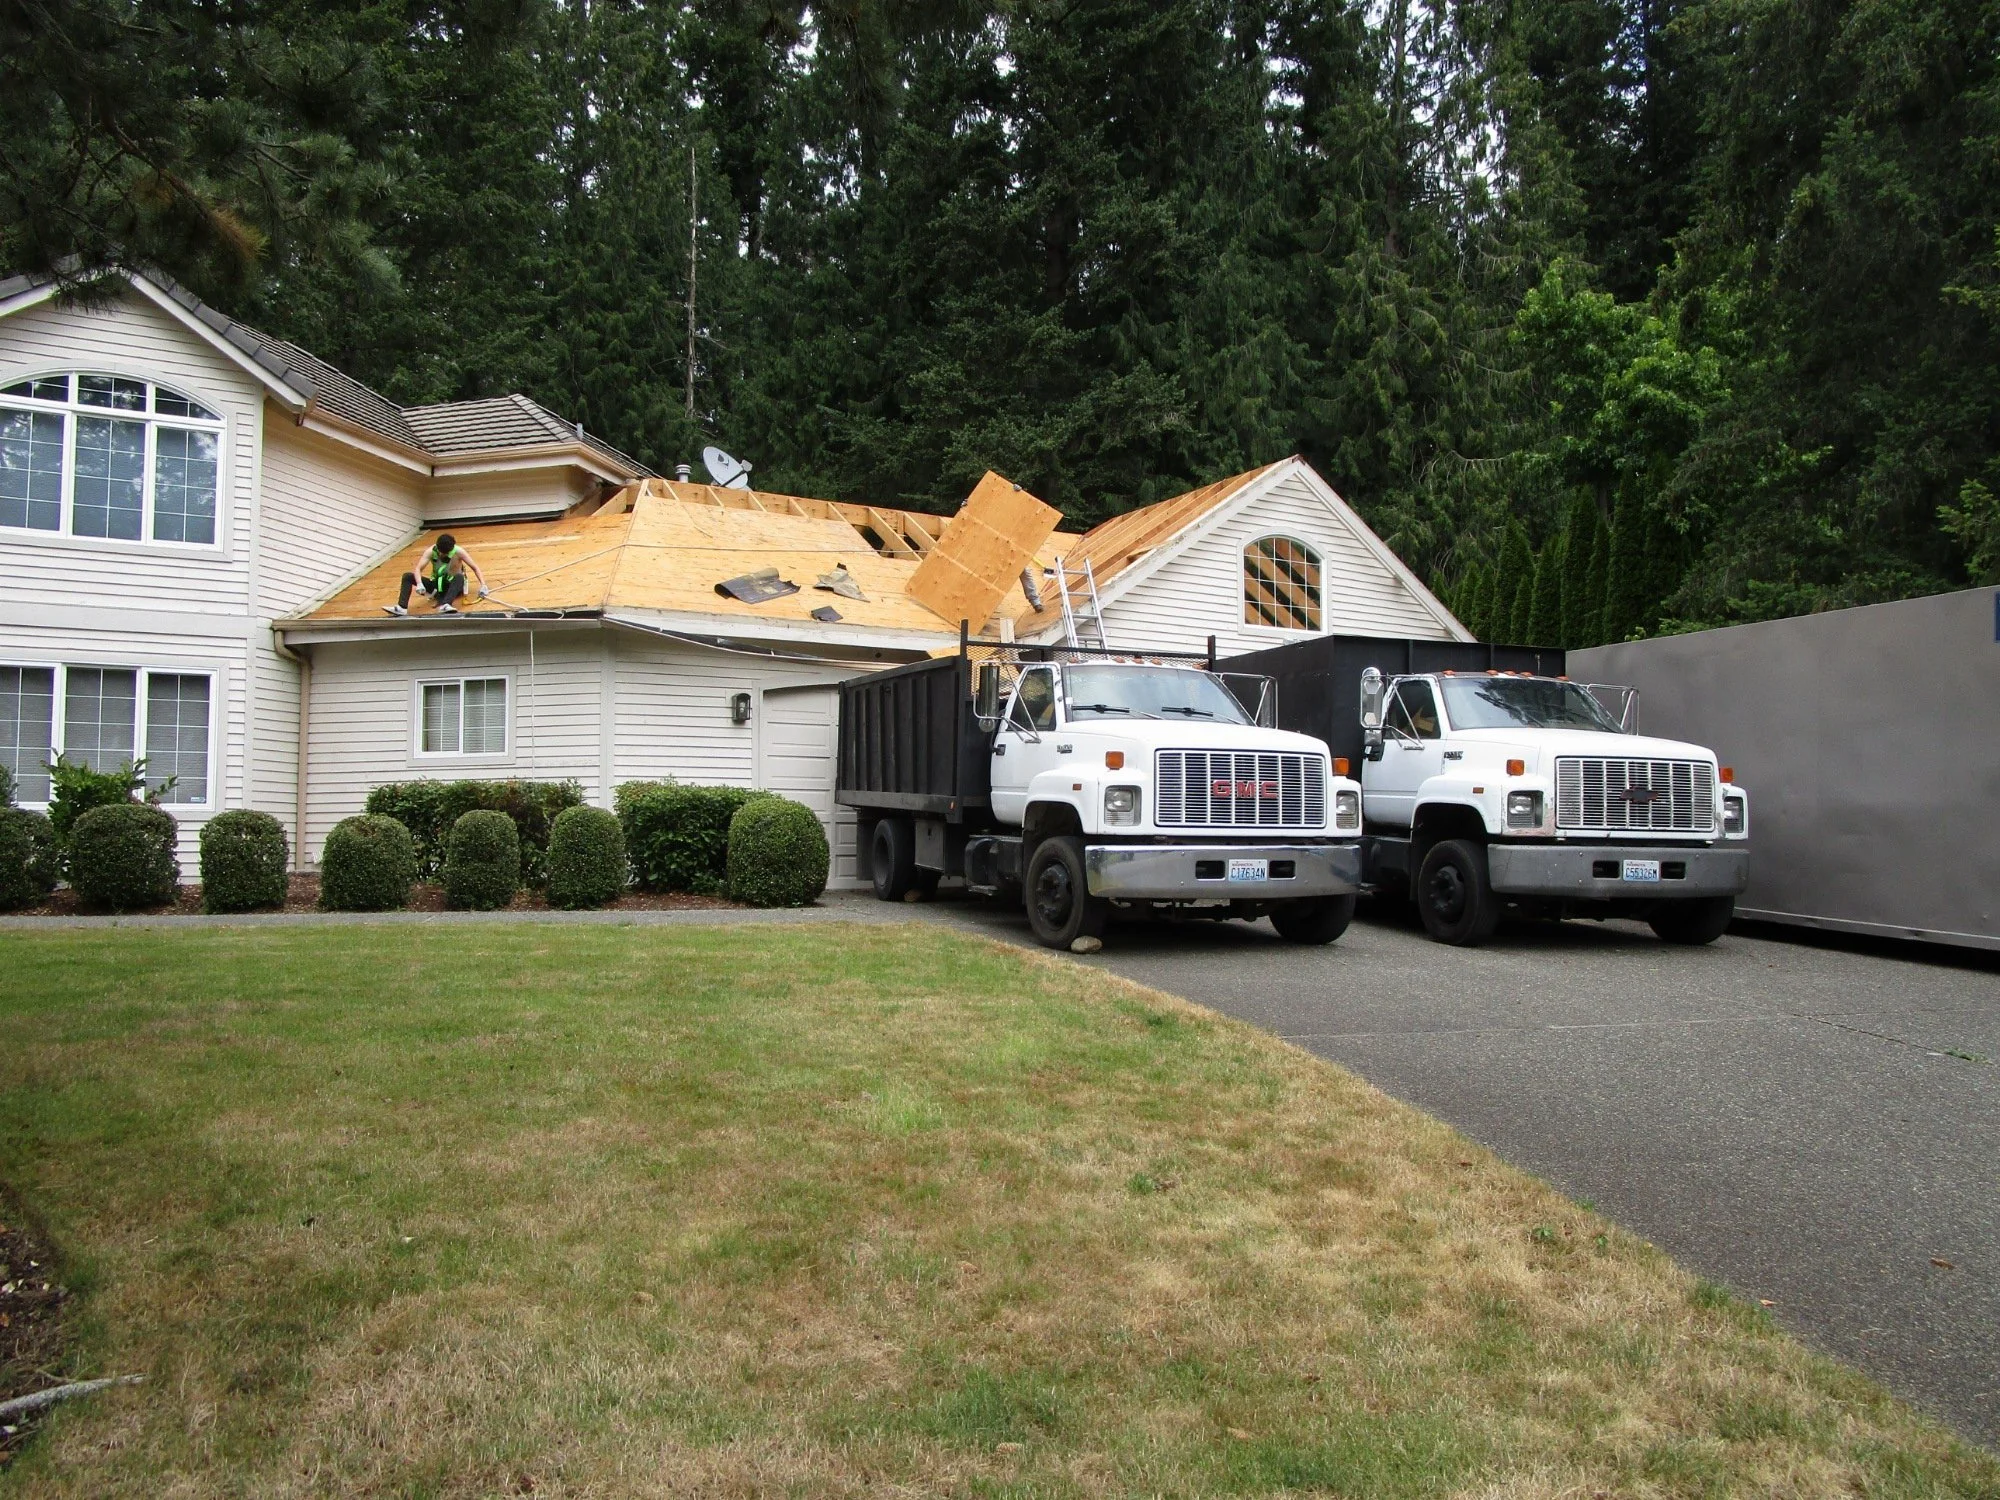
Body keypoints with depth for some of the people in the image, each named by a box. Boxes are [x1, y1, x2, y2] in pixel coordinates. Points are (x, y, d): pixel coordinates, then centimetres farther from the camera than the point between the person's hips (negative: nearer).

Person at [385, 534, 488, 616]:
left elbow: (475, 567, -14)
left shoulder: (458, 551, -18)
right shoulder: (431, 551, -14)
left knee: (459, 577, -39)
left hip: (453, 585, -3)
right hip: (437, 584, 3)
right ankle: (402, 607, -35)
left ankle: (445, 605, -60)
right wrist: (419, 584, -39)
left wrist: (483, 585, -28)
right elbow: (418, 569, -19)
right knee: (407, 576, -17)